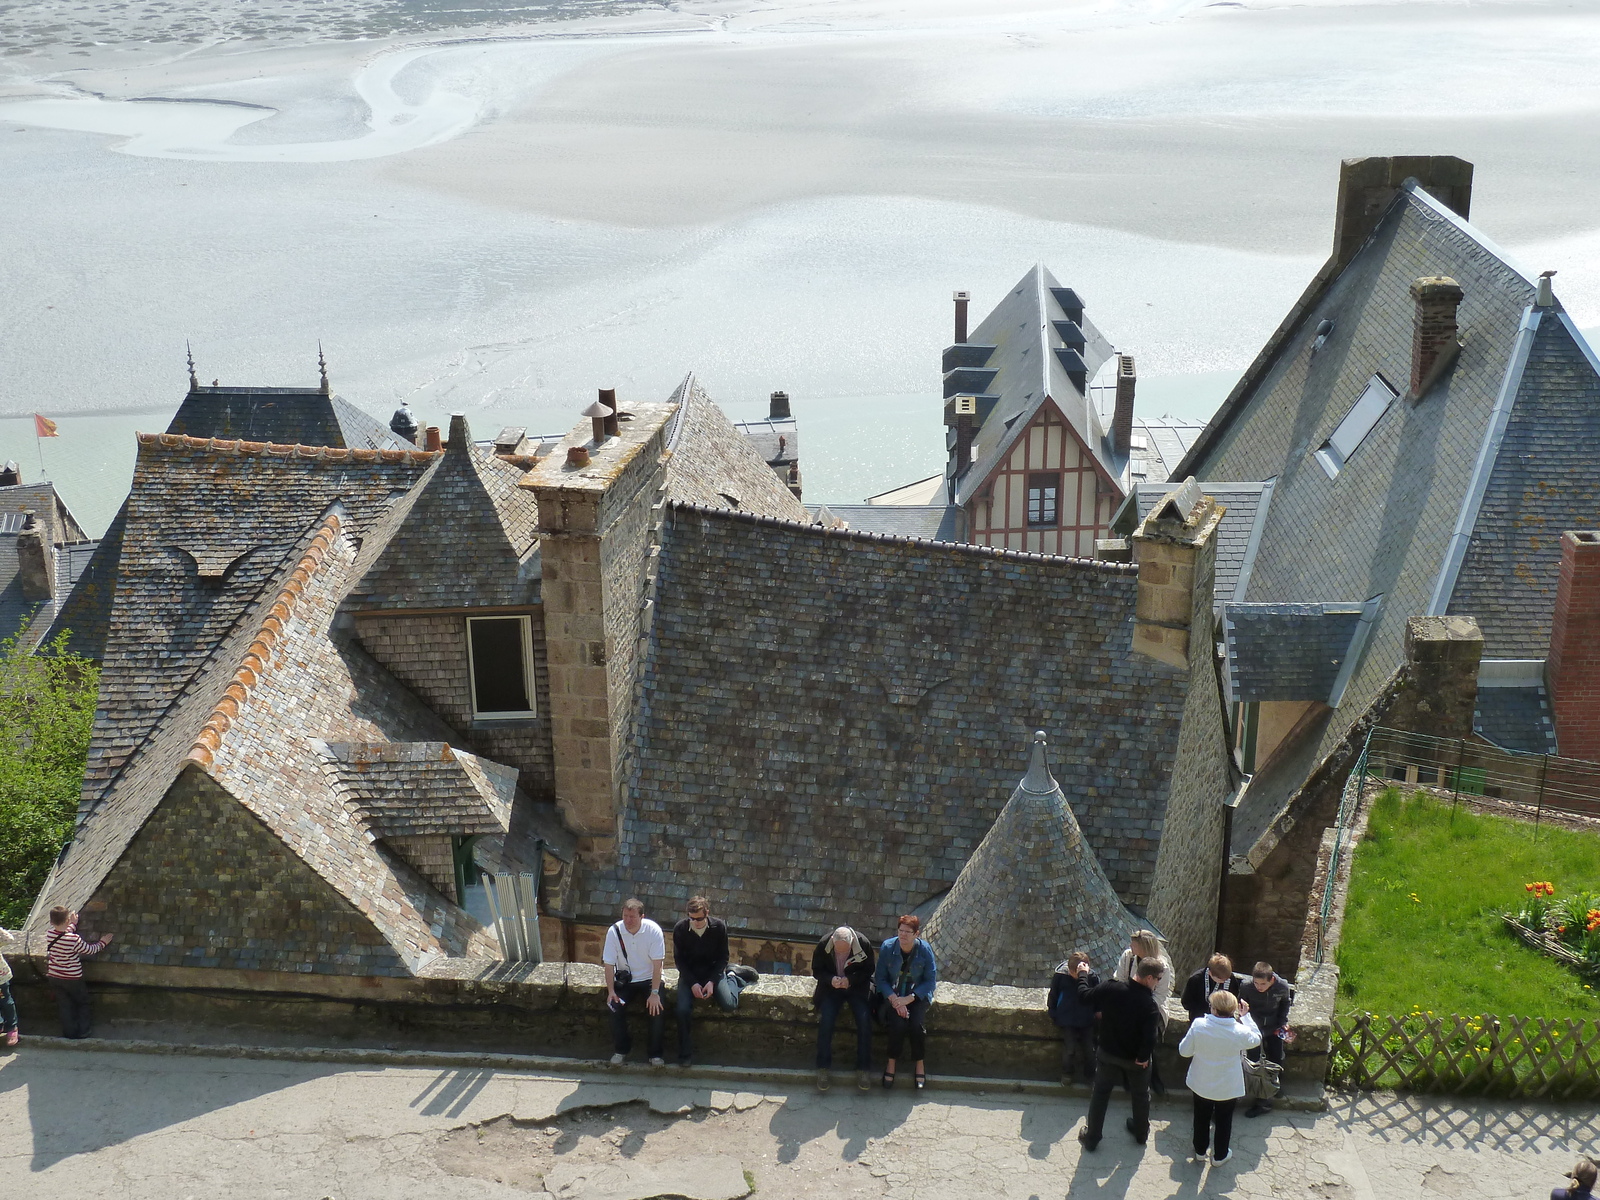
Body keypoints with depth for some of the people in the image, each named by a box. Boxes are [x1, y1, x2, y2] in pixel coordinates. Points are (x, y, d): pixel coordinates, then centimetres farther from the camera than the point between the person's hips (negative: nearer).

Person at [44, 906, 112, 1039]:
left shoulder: (49, 935, -12)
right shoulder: (74, 940, -27)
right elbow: (90, 950, -11)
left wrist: (73, 924, 25)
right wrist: (103, 943, 6)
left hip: (54, 977, 4)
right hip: (72, 979, -4)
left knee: (65, 1006, 17)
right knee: (83, 1003, 19)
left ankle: (69, 1033, 24)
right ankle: (82, 1032, 22)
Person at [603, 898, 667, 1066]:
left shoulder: (653, 930, -18)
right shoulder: (614, 931, -13)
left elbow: (657, 964, -17)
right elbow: (609, 964, -7)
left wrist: (654, 993, -22)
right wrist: (611, 991, -17)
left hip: (649, 979, -1)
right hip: (625, 981, 2)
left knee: (657, 1009, -24)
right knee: (614, 1007, -22)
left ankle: (656, 1054, -5)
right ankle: (621, 1050, -1)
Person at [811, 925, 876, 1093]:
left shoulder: (864, 945, -18)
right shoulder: (823, 945, -15)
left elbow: (869, 969, -5)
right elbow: (817, 970, -1)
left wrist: (851, 980, -22)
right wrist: (830, 979, -22)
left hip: (857, 987, 0)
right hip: (831, 988, 1)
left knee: (864, 1020, -22)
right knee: (826, 1020, -22)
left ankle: (863, 1069, -9)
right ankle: (823, 1069, -11)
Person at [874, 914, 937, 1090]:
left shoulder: (925, 950, -13)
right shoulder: (887, 947, -12)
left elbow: (930, 981, -8)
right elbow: (881, 978, -5)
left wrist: (908, 999, -19)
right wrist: (894, 999, -20)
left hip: (918, 995, 0)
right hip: (893, 994, 0)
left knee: (917, 1025, -25)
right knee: (898, 1024, -27)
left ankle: (920, 1064, 0)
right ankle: (892, 1062, -2)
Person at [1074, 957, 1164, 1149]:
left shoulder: (1111, 988, -21)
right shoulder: (1150, 1004, -28)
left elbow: (1084, 996, -8)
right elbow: (1150, 1037, -33)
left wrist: (1083, 974, 10)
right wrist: (1143, 1057, -15)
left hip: (1108, 1054, 2)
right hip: (1135, 1059, -2)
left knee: (1100, 1093, 20)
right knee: (1141, 1095, 25)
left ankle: (1091, 1138, 29)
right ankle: (1141, 1132, 45)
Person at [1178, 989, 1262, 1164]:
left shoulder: (1198, 1025, -25)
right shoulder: (1239, 1031, -27)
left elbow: (1184, 1051, -12)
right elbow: (1256, 1039, -3)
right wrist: (1245, 1017, 1)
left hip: (1201, 1084, 1)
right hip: (1228, 1088, -1)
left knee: (1201, 1118, 25)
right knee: (1223, 1122, 23)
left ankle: (1200, 1150, 44)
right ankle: (1219, 1155, 39)